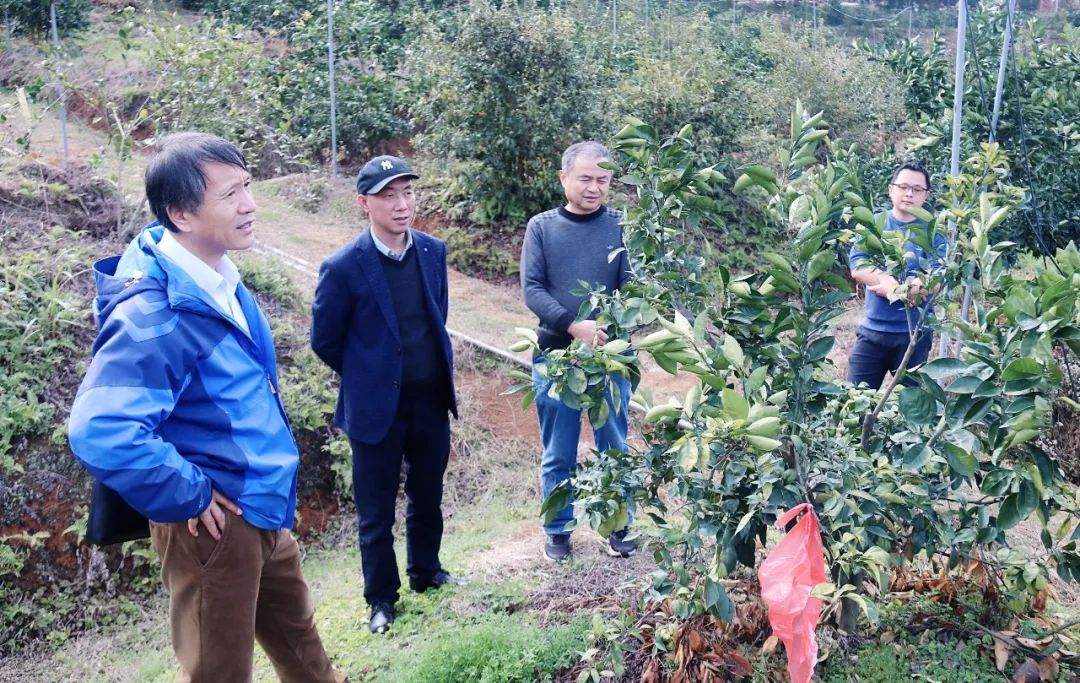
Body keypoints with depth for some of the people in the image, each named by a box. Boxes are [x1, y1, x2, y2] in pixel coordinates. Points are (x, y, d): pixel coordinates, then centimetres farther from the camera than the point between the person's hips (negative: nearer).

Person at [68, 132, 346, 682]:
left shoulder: (220, 281, 2)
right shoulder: (155, 312, -26)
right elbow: (101, 432, -36)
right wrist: (190, 496, -23)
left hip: (264, 510, 8)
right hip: (215, 523, -8)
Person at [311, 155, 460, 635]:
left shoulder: (433, 251, -1)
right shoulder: (344, 267, -16)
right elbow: (325, 341, -5)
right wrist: (370, 376, 5)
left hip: (431, 401, 5)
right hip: (377, 407, -4)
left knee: (428, 498, 20)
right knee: (376, 511, 10)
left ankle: (425, 573, 42)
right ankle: (382, 598, 28)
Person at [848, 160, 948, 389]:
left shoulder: (933, 232, 0)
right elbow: (857, 267, -10)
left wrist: (890, 287, -19)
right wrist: (911, 287, -20)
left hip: (915, 332, -1)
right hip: (873, 329, 1)